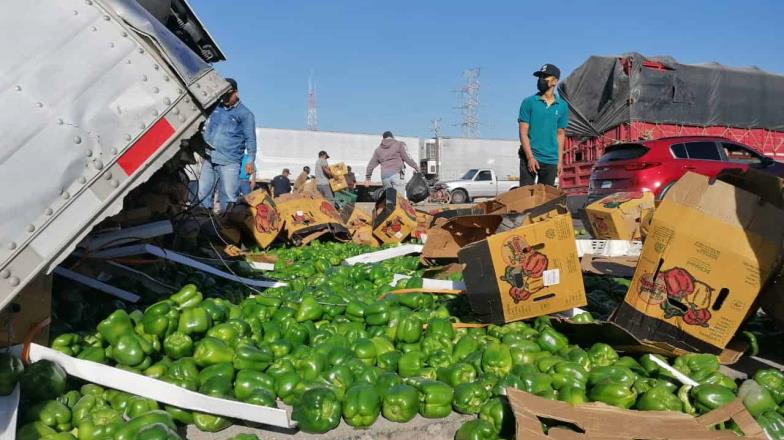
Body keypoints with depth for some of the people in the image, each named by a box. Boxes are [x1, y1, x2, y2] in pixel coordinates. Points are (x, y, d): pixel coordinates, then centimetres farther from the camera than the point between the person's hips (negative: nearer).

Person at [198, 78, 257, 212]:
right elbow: (206, 129, 26)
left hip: (230, 162, -5)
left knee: (229, 196, -5)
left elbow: (250, 139, 0)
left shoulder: (245, 114, 1)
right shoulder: (215, 108, 15)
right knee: (203, 193, 8)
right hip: (209, 160, 5)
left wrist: (250, 160, -6)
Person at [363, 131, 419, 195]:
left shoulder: (378, 149, 21)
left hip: (384, 176, 4)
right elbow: (407, 158, 1)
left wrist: (367, 177, 29)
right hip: (396, 174, -4)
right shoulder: (399, 144, 10)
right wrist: (416, 167, 8)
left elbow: (371, 164, 22)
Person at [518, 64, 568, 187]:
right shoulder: (529, 102, 0)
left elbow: (560, 134, 13)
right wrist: (530, 157, -13)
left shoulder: (562, 106, 8)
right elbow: (523, 132, -4)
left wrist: (560, 160, 7)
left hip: (551, 160, 3)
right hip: (530, 158, -3)